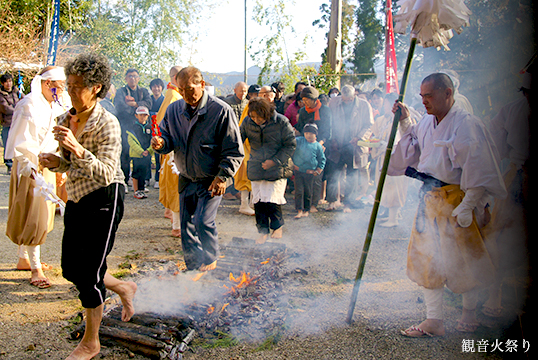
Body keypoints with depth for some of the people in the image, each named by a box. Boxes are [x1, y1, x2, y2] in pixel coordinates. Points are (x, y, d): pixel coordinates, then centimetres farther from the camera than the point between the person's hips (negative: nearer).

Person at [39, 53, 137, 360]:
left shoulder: (107, 123, -17)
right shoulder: (65, 120, 6)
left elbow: (106, 173, -23)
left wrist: (78, 149, -37)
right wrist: (55, 161, -6)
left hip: (104, 198, -8)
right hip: (77, 198, 8)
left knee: (89, 271, -3)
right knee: (71, 269, 12)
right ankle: (124, 288, 38)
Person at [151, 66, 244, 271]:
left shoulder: (221, 111, -12)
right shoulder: (173, 110, 2)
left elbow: (234, 151, -10)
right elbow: (168, 138, 10)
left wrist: (222, 176, -18)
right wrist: (161, 144, -14)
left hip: (211, 180, -5)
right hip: (186, 179, 5)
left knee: (203, 221, -17)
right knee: (187, 228, 10)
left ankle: (210, 261, 8)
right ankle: (194, 269, 26)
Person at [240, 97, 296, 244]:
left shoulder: (281, 122, -13)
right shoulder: (247, 122, -5)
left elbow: (290, 145, -6)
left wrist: (275, 161, -14)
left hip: (277, 169, -3)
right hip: (256, 168, 3)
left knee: (272, 200, -7)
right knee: (258, 201, 3)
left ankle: (277, 226, 19)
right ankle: (263, 231, 18)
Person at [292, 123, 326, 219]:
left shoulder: (318, 146, 3)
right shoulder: (299, 141, 3)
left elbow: (322, 160, 9)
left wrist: (318, 171, 5)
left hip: (310, 173, 0)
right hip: (298, 171, 0)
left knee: (308, 192, 8)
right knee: (299, 191, -3)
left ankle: (306, 210, 21)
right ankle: (299, 211, 0)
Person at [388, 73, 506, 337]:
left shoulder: (466, 124, -16)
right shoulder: (427, 123, 7)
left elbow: (477, 170, -18)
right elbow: (414, 149, 24)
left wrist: (467, 206, -21)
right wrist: (405, 123, 12)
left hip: (456, 197, -7)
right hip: (430, 196, 7)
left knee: (463, 258, 5)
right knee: (428, 257, 7)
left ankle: (469, 314, 28)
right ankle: (433, 321, 16)